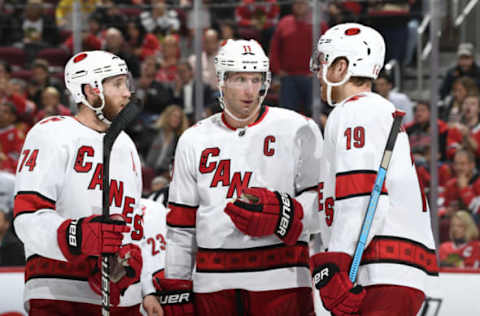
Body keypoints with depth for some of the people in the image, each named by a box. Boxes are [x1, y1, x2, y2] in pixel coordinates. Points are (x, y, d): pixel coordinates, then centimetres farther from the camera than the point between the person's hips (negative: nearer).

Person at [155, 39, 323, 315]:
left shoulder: (298, 130, 4)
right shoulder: (194, 141, 15)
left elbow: (321, 205, 0)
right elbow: (181, 226, 16)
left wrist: (281, 214, -19)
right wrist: (174, 291, 12)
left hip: (279, 279, -3)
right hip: (212, 283, 3)